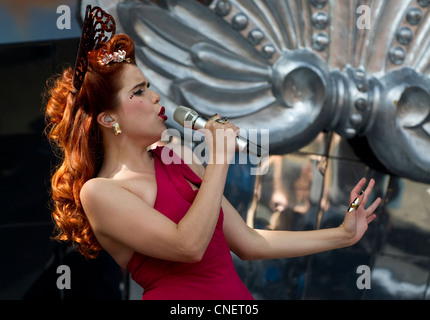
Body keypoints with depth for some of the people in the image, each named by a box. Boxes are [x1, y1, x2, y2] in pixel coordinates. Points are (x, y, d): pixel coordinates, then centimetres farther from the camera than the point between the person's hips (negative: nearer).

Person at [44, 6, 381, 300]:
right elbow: (189, 246, -18)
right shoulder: (97, 192, -7)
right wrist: (220, 159, -11)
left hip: (238, 293, 5)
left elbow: (249, 243, 15)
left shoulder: (178, 161, 12)